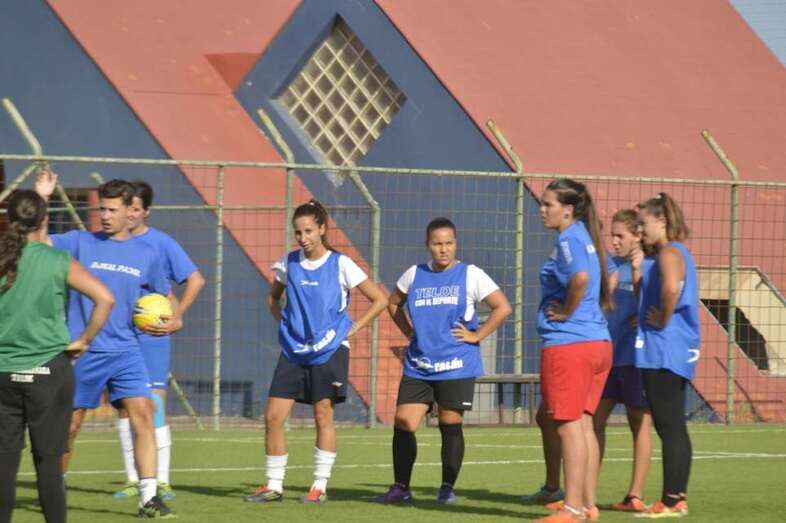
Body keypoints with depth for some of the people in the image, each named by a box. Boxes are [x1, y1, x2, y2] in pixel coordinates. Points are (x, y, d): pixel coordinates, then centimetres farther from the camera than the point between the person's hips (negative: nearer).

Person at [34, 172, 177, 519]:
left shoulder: (146, 255, 8)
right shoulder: (80, 243, 1)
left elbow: (164, 296, 21)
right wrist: (40, 199, -16)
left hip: (125, 351, 1)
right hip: (81, 351, -1)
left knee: (143, 415, -13)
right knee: (69, 424, 5)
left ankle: (148, 497, -12)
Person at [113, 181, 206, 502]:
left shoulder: (161, 243, -5)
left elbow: (196, 280, -4)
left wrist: (175, 317, -10)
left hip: (151, 337, -4)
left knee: (154, 406, -8)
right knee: (124, 407, 7)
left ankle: (162, 482, -3)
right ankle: (132, 480, 14)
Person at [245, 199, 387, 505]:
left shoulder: (340, 264, -5)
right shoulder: (288, 263, 6)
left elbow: (379, 300, -2)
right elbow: (273, 298, 25)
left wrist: (351, 330, -5)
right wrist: (284, 324, 10)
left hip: (328, 350, -4)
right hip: (293, 351, 4)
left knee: (323, 416, -3)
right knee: (273, 416, -3)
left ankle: (320, 486, 4)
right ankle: (274, 485, 5)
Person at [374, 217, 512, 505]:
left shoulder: (470, 275, -3)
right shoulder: (414, 275, 8)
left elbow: (502, 308, -6)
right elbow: (394, 303, 25)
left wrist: (476, 335, -9)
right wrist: (411, 333, 13)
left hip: (456, 365, -3)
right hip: (418, 367, 3)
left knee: (450, 425, 1)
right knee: (403, 423, -4)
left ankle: (447, 488, 12)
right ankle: (400, 487, 6)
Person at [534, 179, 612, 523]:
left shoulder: (569, 240, -13)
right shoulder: (587, 238, 15)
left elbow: (581, 276, -33)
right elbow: (609, 278, 29)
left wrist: (567, 311, -19)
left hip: (568, 344, -9)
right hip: (598, 341, 9)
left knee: (569, 426, -6)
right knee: (583, 424, 13)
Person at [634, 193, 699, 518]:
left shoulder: (669, 253, -14)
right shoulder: (679, 253, 17)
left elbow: (671, 289, -33)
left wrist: (662, 320, -21)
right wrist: (637, 266, 10)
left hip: (662, 352, -10)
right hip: (679, 352, 10)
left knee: (668, 427, -7)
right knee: (675, 427, 13)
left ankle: (670, 501, -6)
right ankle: (677, 497, 16)